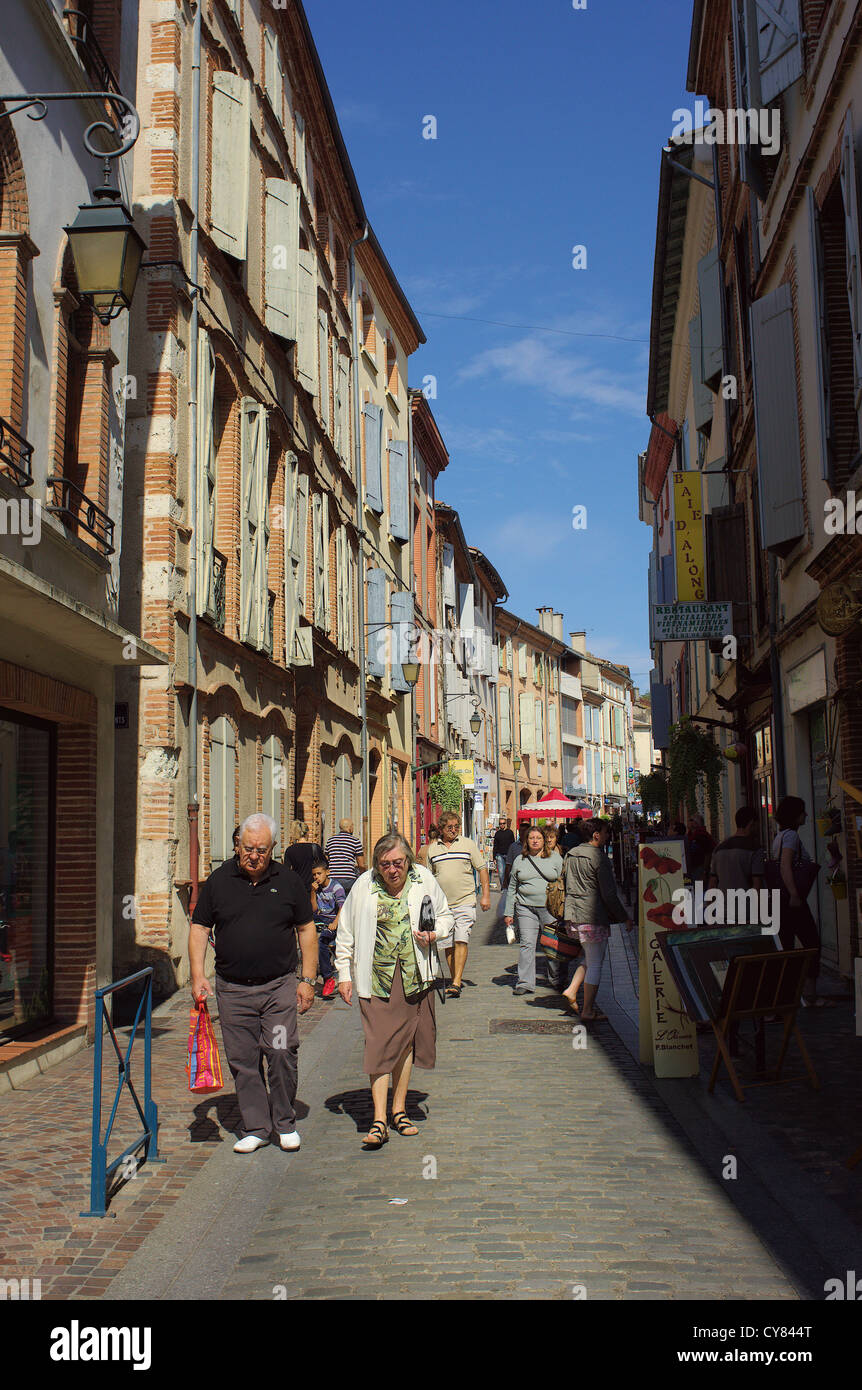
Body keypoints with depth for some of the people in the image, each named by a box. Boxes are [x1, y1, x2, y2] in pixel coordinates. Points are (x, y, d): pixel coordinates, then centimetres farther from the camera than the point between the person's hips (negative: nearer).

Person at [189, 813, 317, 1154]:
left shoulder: (288, 880, 3)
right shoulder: (219, 880, 3)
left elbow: (306, 929, 8)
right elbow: (199, 928, 7)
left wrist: (308, 979, 2)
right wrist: (197, 975, -4)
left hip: (279, 986, -1)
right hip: (232, 989, 1)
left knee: (282, 1053, -7)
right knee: (243, 1061, 4)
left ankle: (285, 1122, 13)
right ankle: (255, 1127, 17)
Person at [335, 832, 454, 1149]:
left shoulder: (424, 880, 0)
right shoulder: (364, 886, -2)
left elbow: (445, 916, 14)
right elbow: (346, 933, 7)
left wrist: (433, 935, -7)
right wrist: (344, 974, 4)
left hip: (415, 975, 2)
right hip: (377, 977, -2)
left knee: (407, 1041, 10)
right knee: (379, 1044, -7)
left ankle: (399, 1110, 24)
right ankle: (379, 1120, -5)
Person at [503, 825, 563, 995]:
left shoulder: (555, 858, 7)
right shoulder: (520, 860, 11)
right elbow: (512, 888, 15)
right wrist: (509, 913, 11)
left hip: (550, 908, -1)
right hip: (525, 908, 1)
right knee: (527, 944, -6)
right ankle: (525, 983, -4)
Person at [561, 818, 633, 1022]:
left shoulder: (571, 855, 11)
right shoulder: (598, 858, -13)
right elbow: (609, 894, -14)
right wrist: (625, 917, -4)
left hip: (572, 916, 8)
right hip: (593, 917, -8)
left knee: (591, 958, 21)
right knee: (595, 964, 1)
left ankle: (571, 990, 10)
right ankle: (588, 1011, 4)